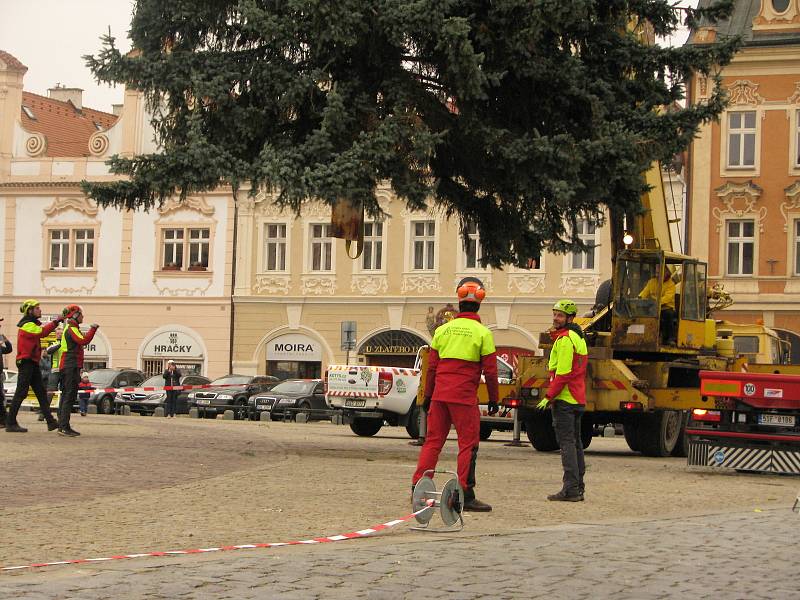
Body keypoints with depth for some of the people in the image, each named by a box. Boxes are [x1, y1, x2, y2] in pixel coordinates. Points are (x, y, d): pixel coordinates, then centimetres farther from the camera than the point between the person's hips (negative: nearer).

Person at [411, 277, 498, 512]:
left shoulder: (443, 330, 7)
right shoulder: (483, 333, -5)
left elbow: (432, 366, 10)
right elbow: (490, 370, -4)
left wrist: (428, 395, 18)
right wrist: (493, 398, 7)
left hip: (440, 395, 5)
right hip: (465, 396, -5)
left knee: (433, 440, 12)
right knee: (468, 444, 1)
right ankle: (465, 495, -1)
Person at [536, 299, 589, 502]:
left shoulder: (564, 339, -13)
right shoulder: (578, 338, 18)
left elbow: (563, 373, -19)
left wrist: (549, 397, -16)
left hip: (564, 399, -10)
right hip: (578, 399, 10)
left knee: (566, 443, -10)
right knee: (575, 442, 12)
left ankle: (570, 489, -12)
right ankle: (578, 488, 14)